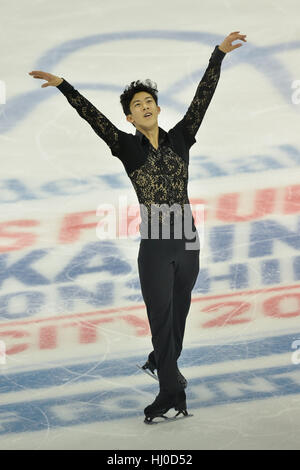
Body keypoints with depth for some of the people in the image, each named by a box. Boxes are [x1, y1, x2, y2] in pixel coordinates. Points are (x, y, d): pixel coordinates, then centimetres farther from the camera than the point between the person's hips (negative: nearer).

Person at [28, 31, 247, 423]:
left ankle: (163, 363, 39)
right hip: (154, 246, -3)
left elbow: (202, 98, 0)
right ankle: (171, 391, 1)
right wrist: (63, 85, -15)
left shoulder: (180, 138, 5)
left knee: (179, 311, 16)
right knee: (162, 316, -3)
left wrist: (218, 55, -6)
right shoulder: (128, 147, -1)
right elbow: (92, 115, -8)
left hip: (188, 242, 3)